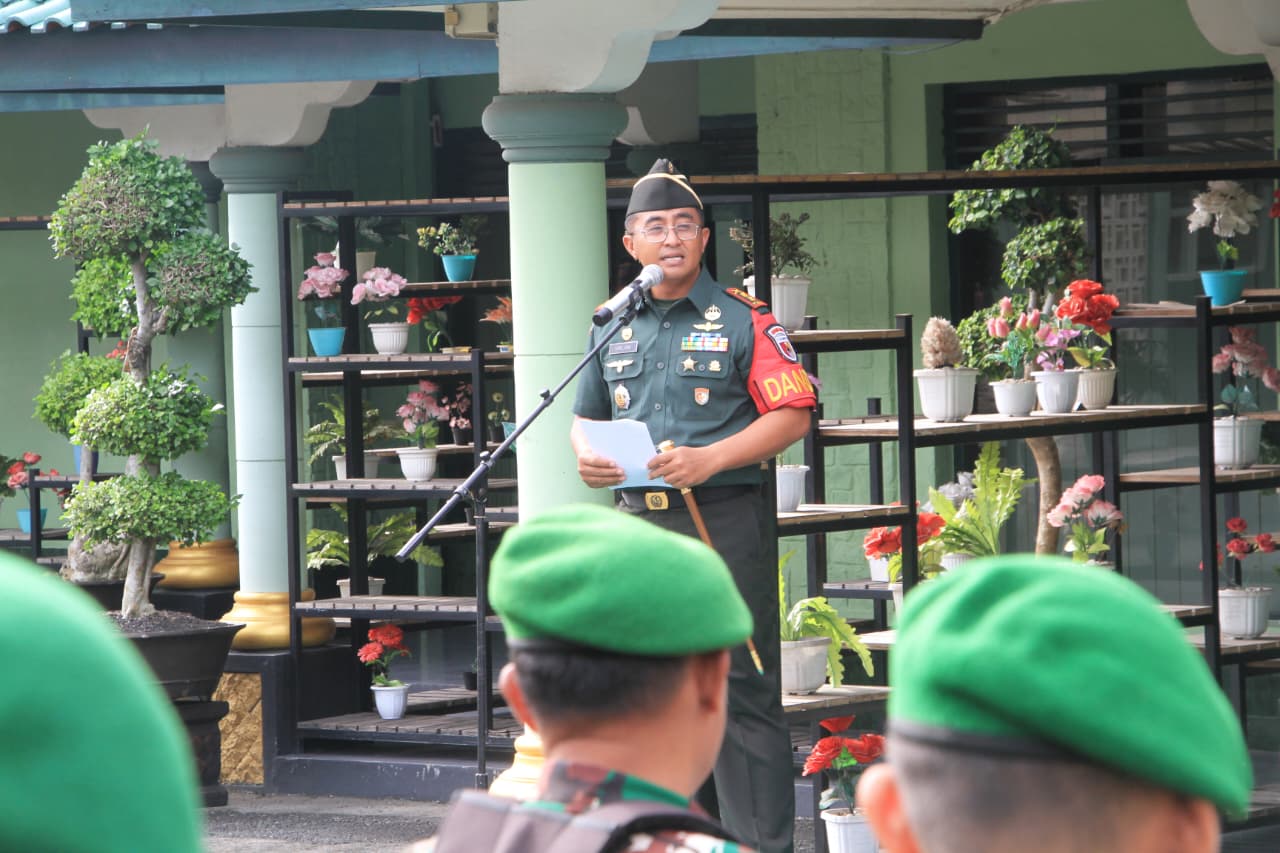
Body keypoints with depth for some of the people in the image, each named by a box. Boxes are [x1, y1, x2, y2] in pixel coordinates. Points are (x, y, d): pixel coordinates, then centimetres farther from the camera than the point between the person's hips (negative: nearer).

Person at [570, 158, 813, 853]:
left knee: (741, 691, -5)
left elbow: (793, 412, -6)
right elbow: (587, 416, 25)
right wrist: (587, 456, 2)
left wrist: (710, 459, -17)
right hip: (638, 523, 5)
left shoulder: (741, 320, -2)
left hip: (723, 518, -5)